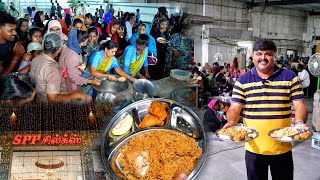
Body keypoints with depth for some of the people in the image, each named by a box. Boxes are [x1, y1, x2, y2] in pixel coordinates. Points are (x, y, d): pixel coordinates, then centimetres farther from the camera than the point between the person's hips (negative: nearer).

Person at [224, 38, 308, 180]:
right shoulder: (242, 81, 1)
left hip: (282, 148, 0)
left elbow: (300, 105, -2)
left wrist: (299, 122, -21)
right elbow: (234, 108, -3)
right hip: (254, 148, 0)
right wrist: (231, 122, -23)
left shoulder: (290, 78, 1)